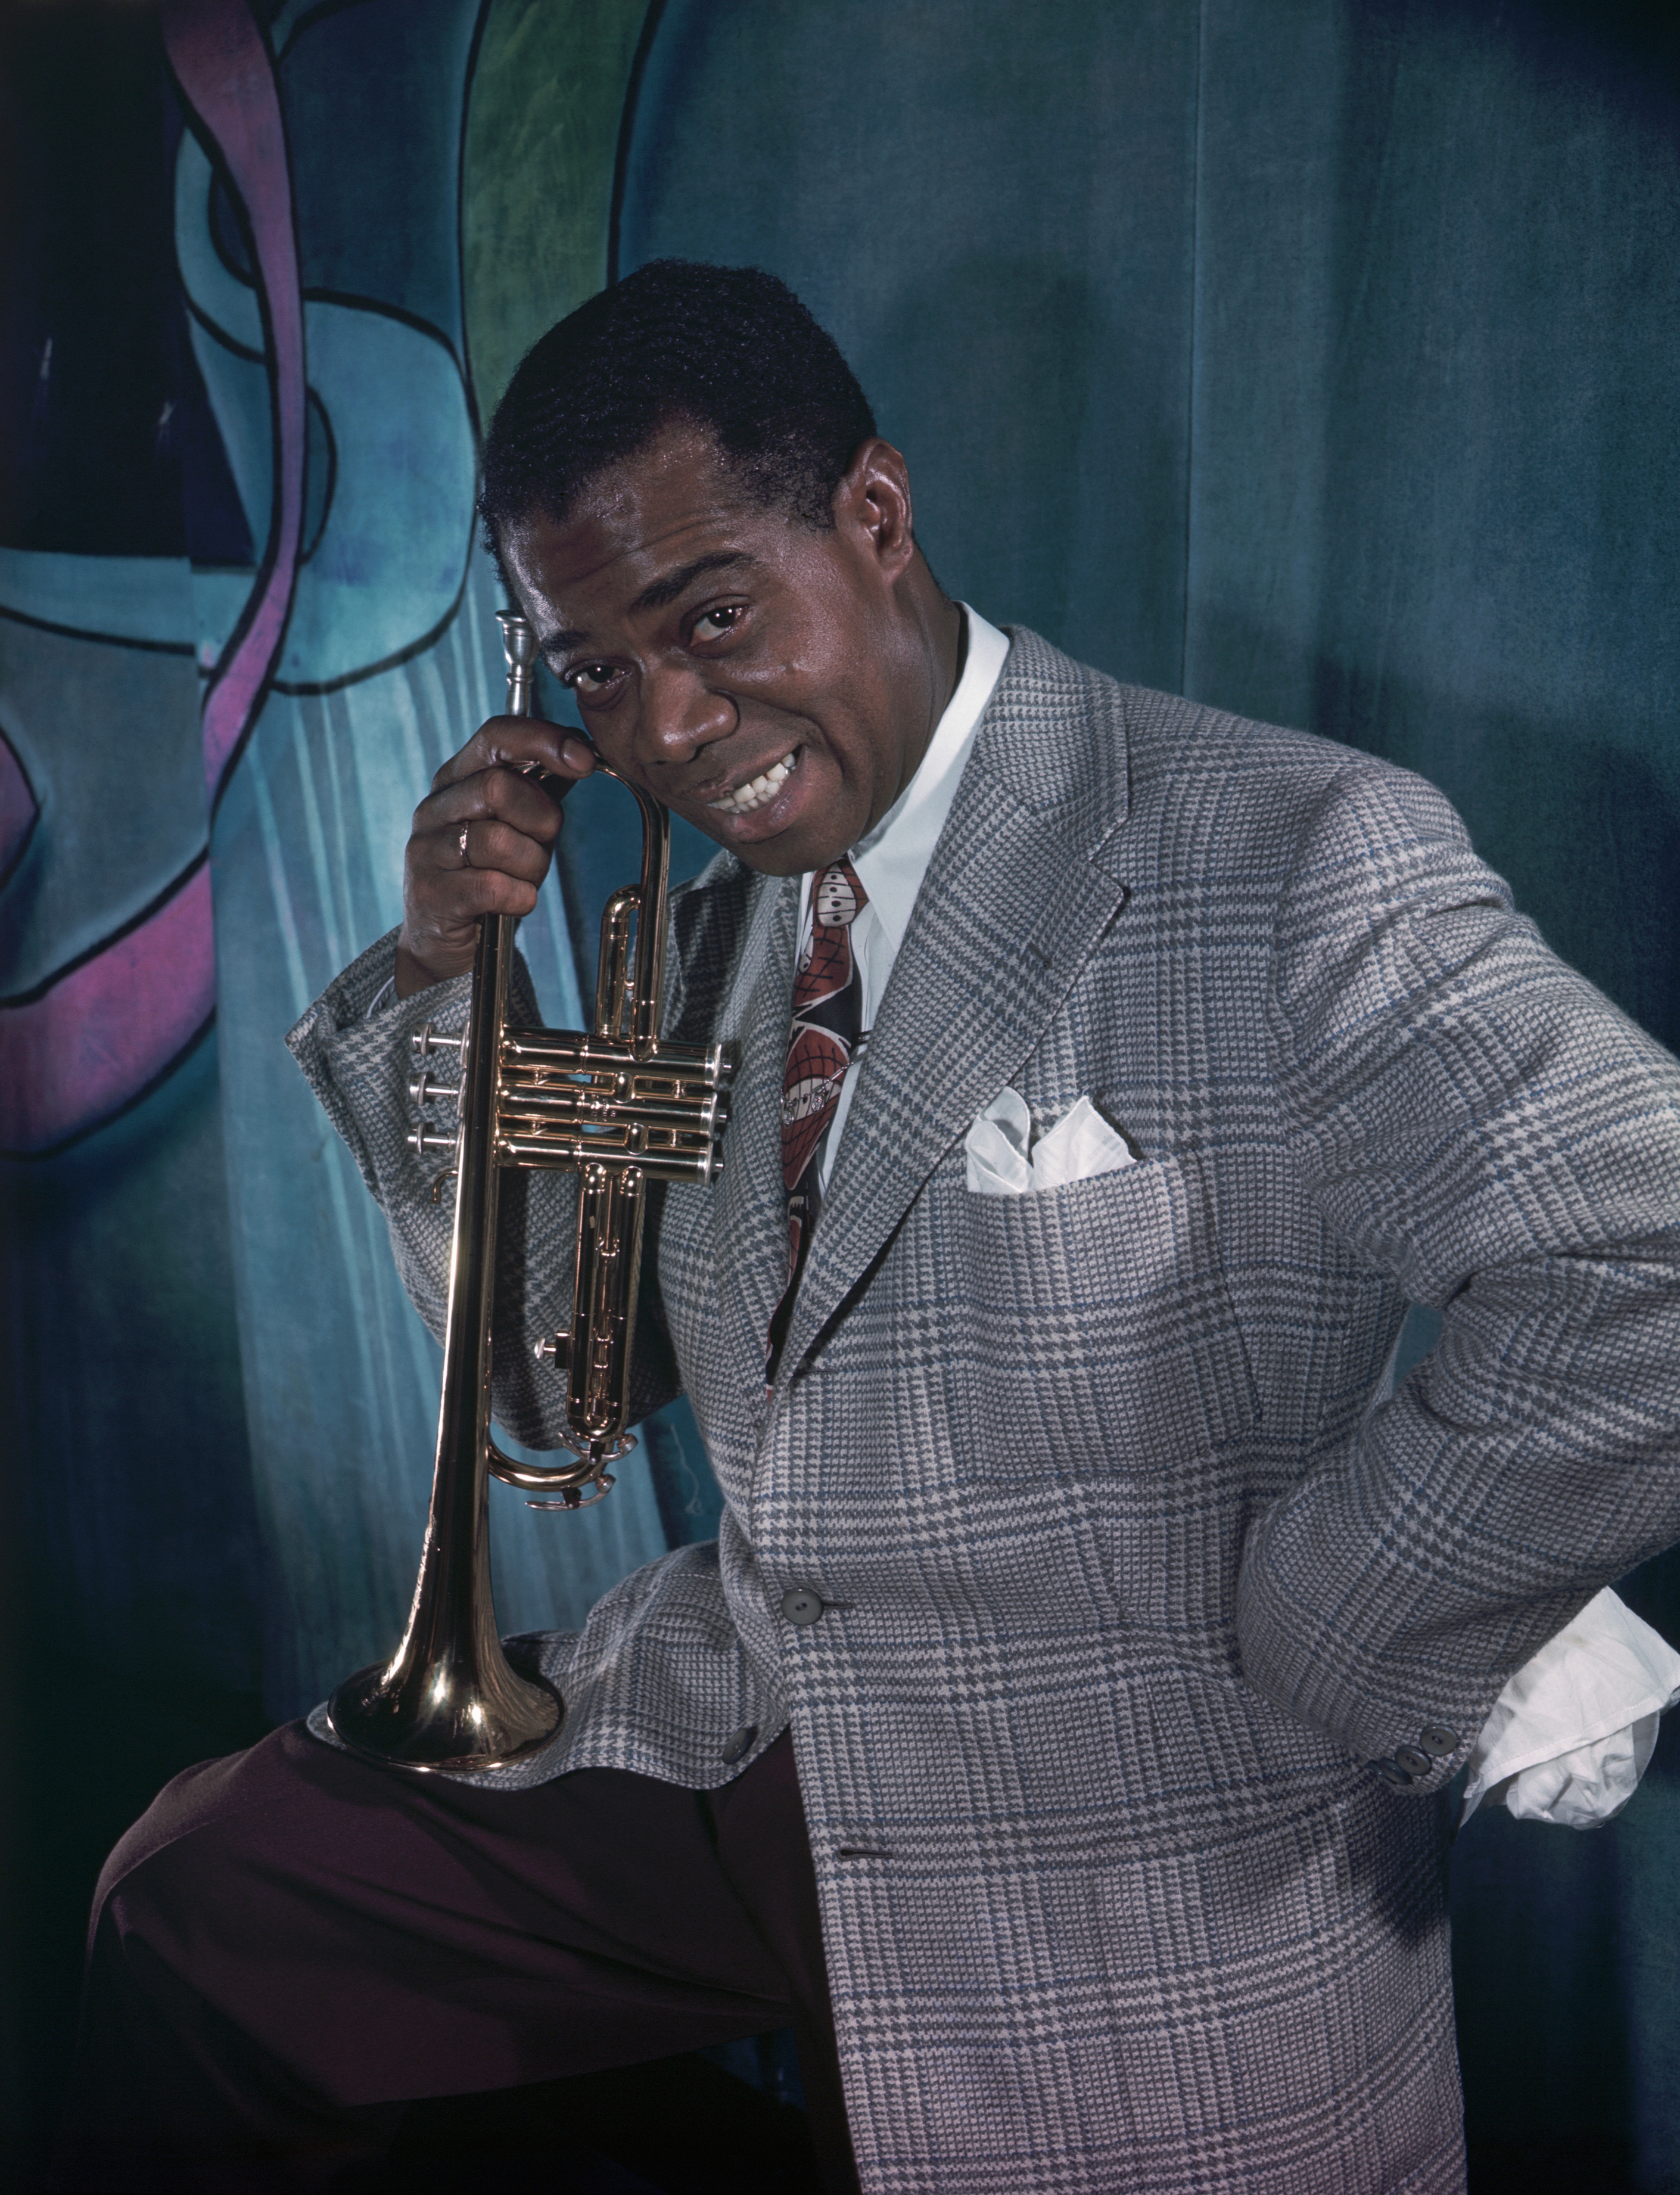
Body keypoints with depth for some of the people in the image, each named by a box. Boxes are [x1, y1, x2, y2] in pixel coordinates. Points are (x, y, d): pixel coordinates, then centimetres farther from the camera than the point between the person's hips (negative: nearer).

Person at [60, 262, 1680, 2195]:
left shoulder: (1294, 863, -18)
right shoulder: (721, 929, 5)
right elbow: (565, 1375, 10)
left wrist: (1285, 1653, -19)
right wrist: (445, 981, -3)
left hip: (1130, 1909, -6)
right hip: (725, 1741, 6)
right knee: (195, 1904, 7)